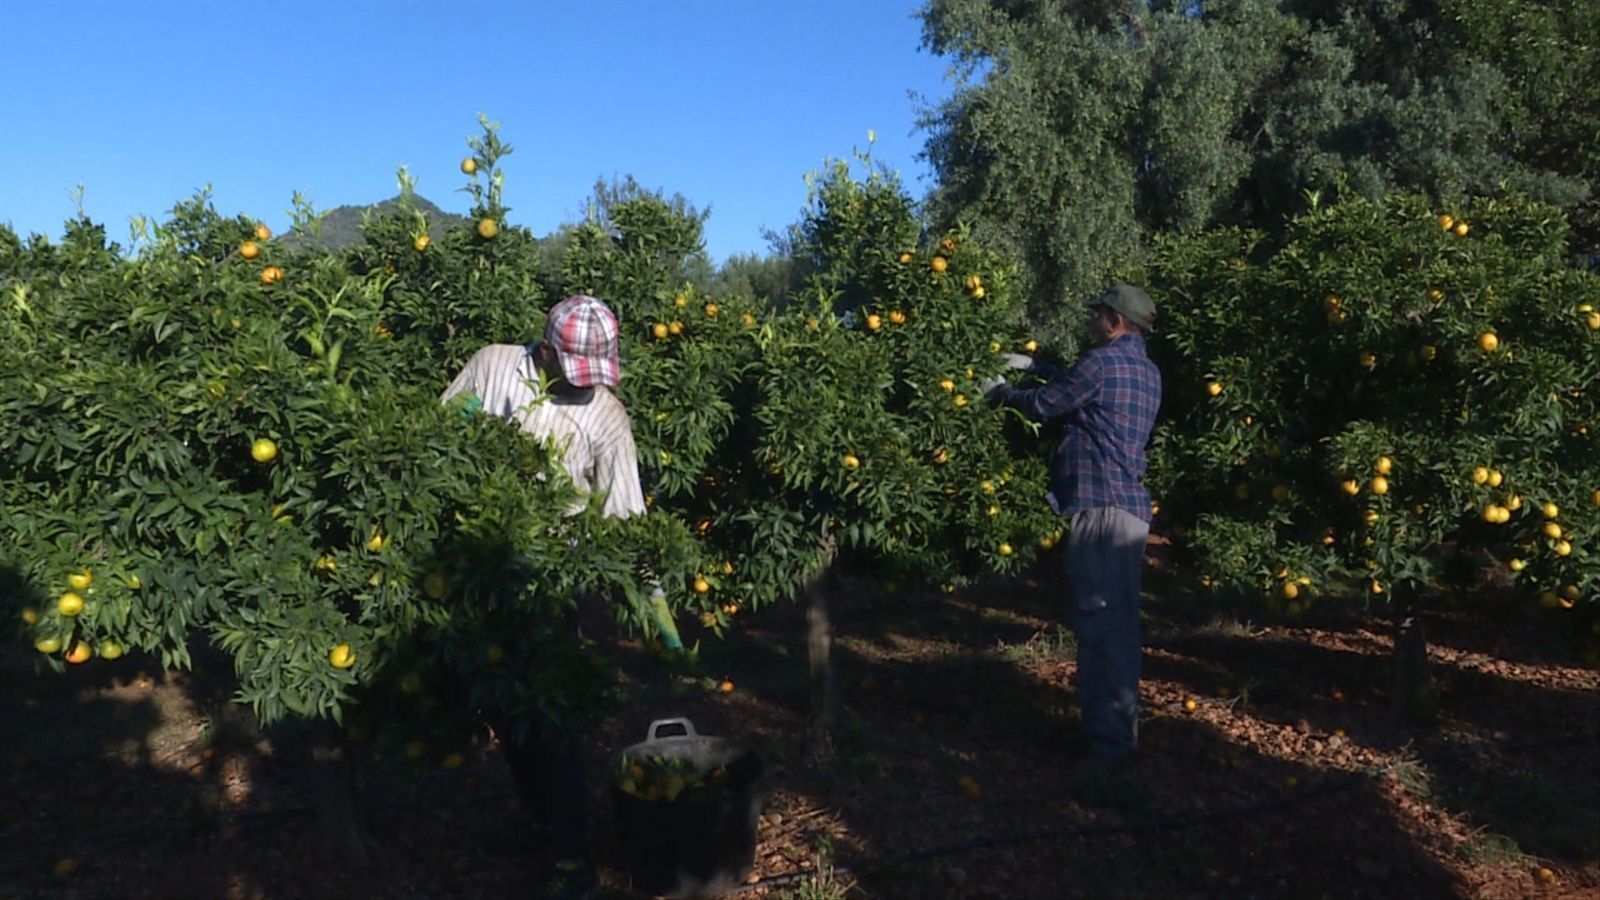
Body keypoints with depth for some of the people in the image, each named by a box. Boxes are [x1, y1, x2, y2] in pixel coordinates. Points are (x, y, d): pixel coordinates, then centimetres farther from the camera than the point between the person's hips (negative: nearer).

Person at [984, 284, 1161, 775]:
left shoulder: (1103, 361, -10)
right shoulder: (1148, 372, 19)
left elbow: (1044, 405, -4)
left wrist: (1001, 391, 14)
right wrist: (1035, 365, 34)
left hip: (1102, 507, -10)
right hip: (1130, 505, 10)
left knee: (1101, 622, -8)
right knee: (1114, 621, 15)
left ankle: (1112, 739, -5)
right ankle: (1116, 725, 25)